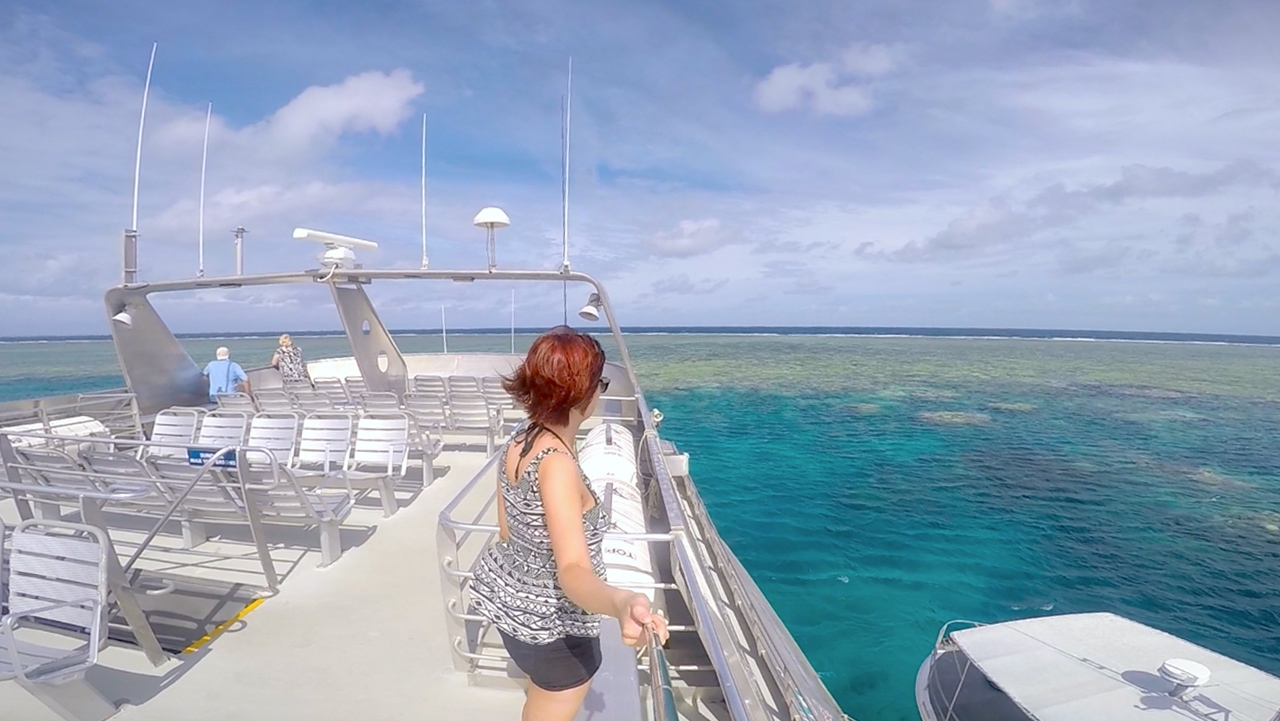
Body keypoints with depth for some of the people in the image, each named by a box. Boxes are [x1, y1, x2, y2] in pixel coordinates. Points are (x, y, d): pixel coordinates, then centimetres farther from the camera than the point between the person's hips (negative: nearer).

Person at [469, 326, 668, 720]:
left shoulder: (516, 445, -8)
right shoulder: (557, 464, -34)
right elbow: (573, 570, -45)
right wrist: (620, 604, -65)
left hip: (506, 595, 8)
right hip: (552, 625, -8)